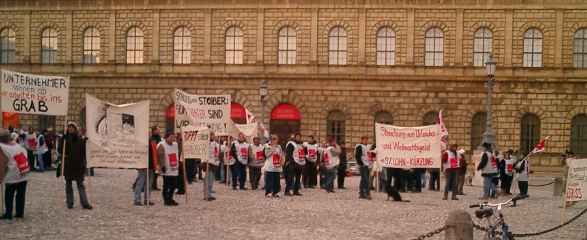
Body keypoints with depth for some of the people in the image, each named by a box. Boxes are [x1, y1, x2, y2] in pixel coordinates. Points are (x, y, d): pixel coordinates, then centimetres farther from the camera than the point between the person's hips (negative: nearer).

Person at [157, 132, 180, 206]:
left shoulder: (175, 144, 13)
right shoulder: (162, 145, -10)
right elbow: (160, 157, -16)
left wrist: (178, 165, 18)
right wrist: (162, 166, -21)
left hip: (174, 170, 7)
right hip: (166, 171, -7)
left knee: (174, 185, 10)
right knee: (166, 186, -1)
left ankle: (170, 199, 23)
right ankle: (166, 200, 8)